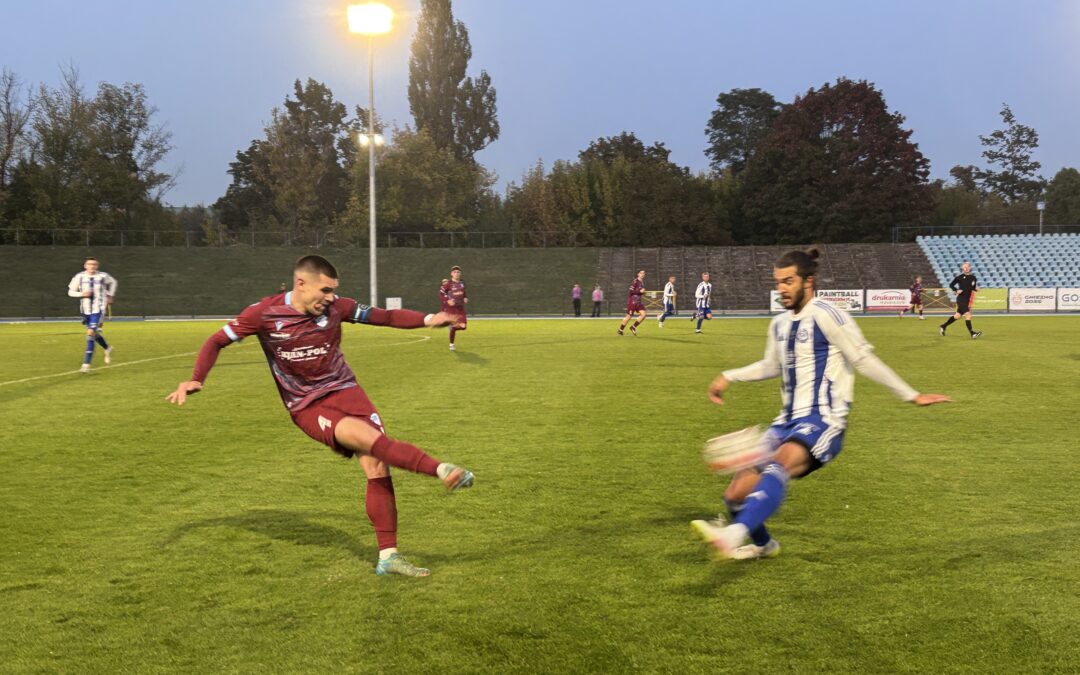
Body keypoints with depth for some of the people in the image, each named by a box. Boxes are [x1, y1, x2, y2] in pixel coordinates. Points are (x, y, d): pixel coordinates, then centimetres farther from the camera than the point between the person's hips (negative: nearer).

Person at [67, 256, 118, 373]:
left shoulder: (103, 276, -5)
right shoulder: (79, 277, -4)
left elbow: (113, 282, 16)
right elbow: (70, 292, 2)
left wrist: (110, 295, 10)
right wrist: (82, 294, -15)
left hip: (98, 309, -4)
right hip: (86, 310, 4)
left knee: (91, 333, -16)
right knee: (95, 334, 16)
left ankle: (86, 364, -15)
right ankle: (107, 348, 48)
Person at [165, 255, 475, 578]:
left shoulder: (336, 307, -4)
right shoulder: (264, 313, -10)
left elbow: (385, 316, 2)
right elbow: (217, 341, -1)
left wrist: (428, 319, -11)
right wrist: (196, 380, -16)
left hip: (344, 390, 3)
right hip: (307, 406, -3)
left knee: (377, 466, -10)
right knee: (369, 437, -31)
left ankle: (388, 556, -1)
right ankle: (441, 469, -31)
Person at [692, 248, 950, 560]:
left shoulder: (824, 315, -10)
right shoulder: (779, 324, 15)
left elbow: (864, 360, -7)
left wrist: (911, 395, -7)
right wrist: (729, 377, 24)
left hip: (822, 422, -8)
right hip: (788, 422, 8)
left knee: (779, 464, -38)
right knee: (736, 495, 2)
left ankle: (734, 535, -58)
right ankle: (763, 545, 32)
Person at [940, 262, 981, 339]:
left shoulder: (973, 277, 6)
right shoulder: (959, 277, -6)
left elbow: (973, 287, 16)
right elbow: (951, 285, 2)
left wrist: (976, 289, -6)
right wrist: (956, 290, -14)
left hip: (968, 299, 6)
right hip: (961, 298, -6)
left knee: (958, 315, 13)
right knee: (967, 314, -17)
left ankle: (943, 326, 30)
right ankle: (972, 333, -16)